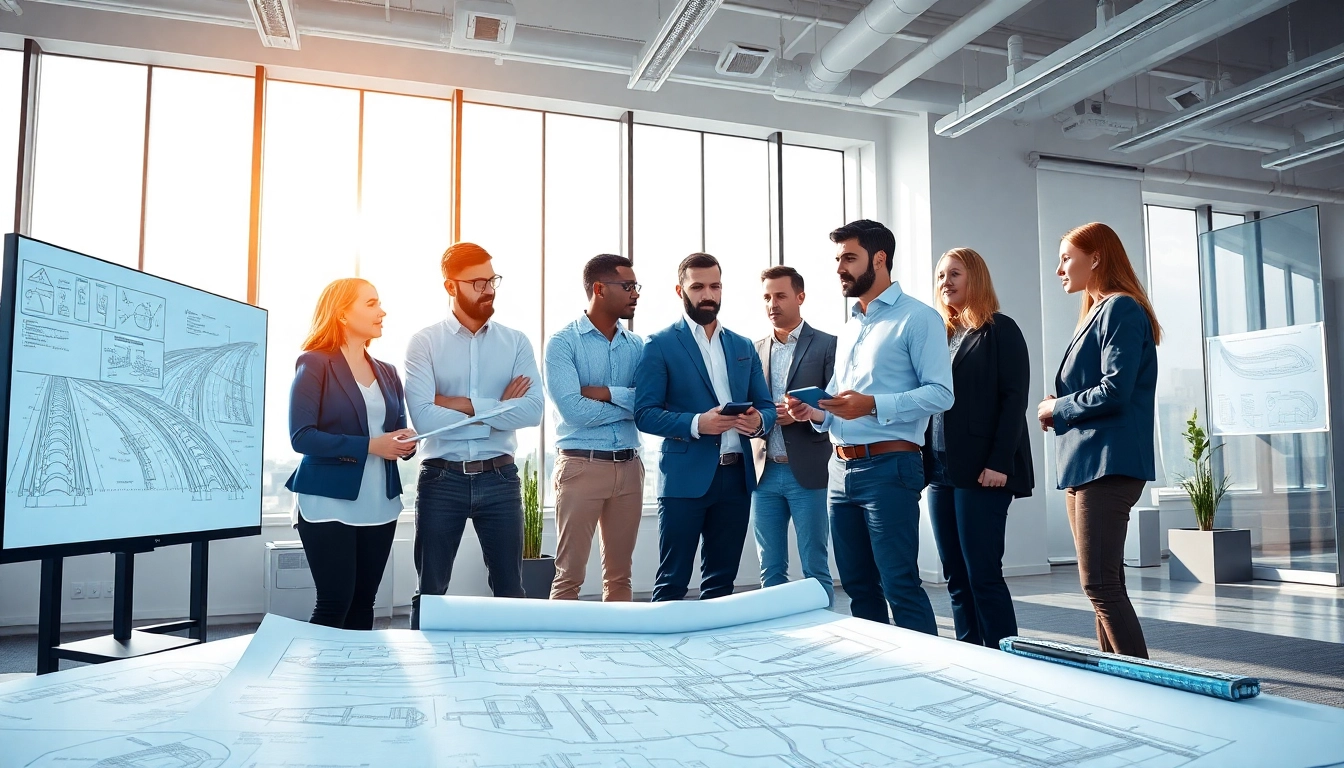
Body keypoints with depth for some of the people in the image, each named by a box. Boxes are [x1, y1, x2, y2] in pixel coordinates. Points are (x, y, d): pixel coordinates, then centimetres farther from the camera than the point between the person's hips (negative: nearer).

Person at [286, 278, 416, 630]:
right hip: (329, 504, -6)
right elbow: (301, 436, -14)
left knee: (363, 602, 10)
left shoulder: (387, 373, 13)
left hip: (380, 506, 6)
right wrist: (370, 446, -20)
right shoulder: (315, 364, -5)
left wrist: (406, 444, -7)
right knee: (334, 603, -4)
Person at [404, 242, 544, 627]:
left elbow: (533, 410, -11)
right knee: (431, 590, 11)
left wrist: (465, 405, -15)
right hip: (442, 478, -1)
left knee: (510, 589, 12)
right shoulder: (424, 342, -3)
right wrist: (497, 409, -10)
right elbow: (423, 418, -16)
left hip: (499, 478, 2)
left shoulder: (516, 342, 3)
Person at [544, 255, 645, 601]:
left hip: (629, 466, 5)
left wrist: (608, 393, -13)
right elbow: (573, 410, -16)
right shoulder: (563, 342, -5)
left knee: (619, 575, 13)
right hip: (582, 466, -5)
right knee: (569, 576, 0)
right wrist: (630, 404, -6)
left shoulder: (637, 345, 10)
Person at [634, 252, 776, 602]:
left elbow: (766, 406, 14)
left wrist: (758, 420, -10)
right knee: (672, 582, 2)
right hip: (686, 477, -5)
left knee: (722, 580, 13)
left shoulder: (743, 346, 14)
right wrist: (696, 423, -22)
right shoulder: (660, 345, -1)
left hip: (737, 476, 5)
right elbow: (645, 413, -8)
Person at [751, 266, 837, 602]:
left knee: (815, 569, 3)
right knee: (770, 570, 10)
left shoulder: (827, 345, 0)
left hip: (807, 472, -4)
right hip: (765, 472, 4)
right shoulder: (755, 350, 13)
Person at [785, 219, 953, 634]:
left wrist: (874, 405, -24)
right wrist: (817, 413, 2)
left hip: (888, 466, -8)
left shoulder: (918, 317, -4)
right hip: (842, 468, 8)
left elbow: (940, 393, -13)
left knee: (899, 585, -7)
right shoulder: (850, 327, 20)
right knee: (858, 586, 12)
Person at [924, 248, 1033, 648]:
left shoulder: (1000, 330, 1)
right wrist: (926, 462, 8)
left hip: (982, 472, -6)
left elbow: (1014, 399, -8)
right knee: (956, 576, 7)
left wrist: (999, 463, -17)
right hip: (941, 472, 6)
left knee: (983, 574, -7)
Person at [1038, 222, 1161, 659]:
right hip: (1084, 466, 10)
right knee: (1105, 583, 11)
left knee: (1100, 584, -11)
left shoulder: (1121, 309, -8)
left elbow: (1114, 391, -19)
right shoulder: (1095, 313, 21)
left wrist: (1056, 409, -6)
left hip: (1108, 464, -10)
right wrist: (1059, 406, 4)